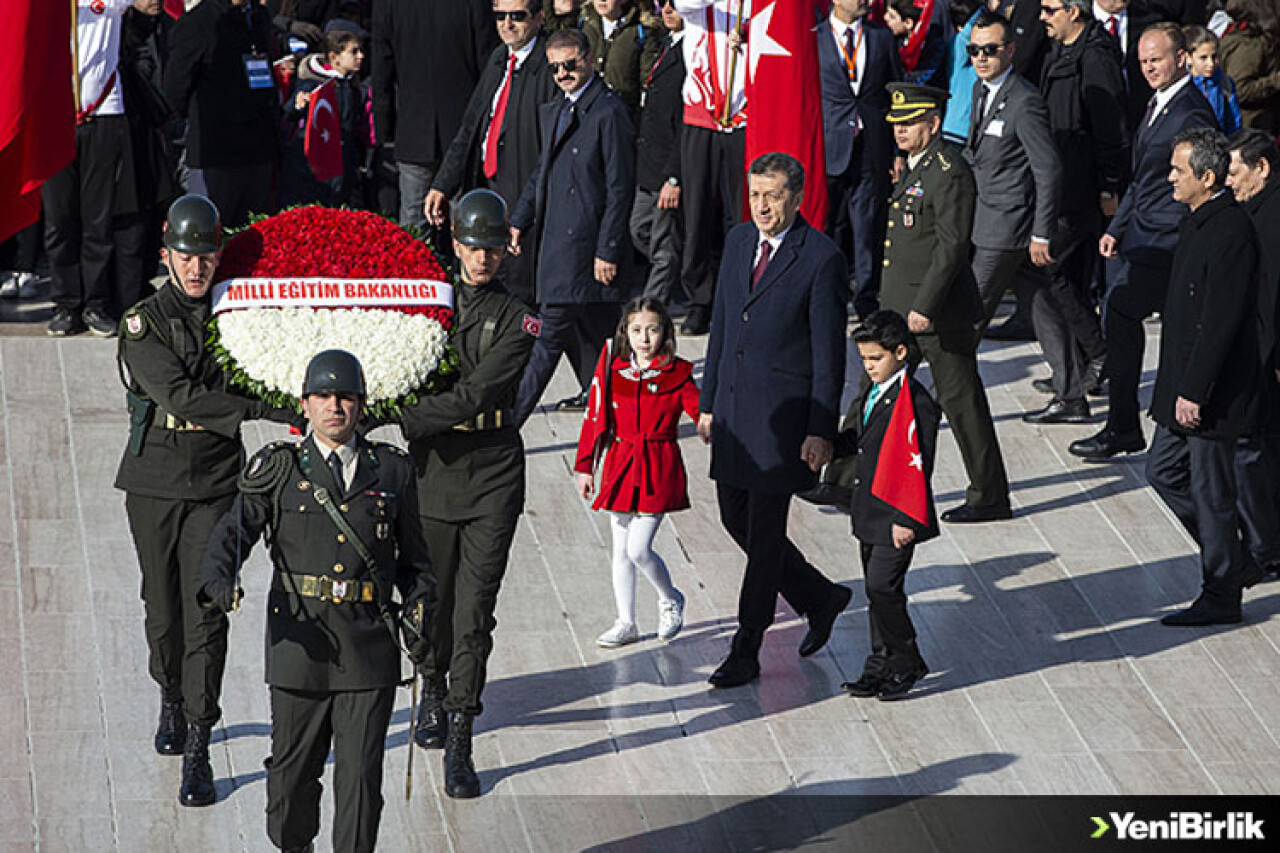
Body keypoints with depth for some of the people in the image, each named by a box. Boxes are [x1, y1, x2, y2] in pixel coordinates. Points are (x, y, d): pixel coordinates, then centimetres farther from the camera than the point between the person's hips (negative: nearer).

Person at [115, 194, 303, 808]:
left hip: (217, 483, 1)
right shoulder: (143, 325, -7)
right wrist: (266, 410, -28)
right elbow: (183, 395, -21)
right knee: (163, 607, 11)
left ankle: (197, 754, -6)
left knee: (207, 613, -7)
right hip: (154, 482, -1)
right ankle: (171, 701, 39)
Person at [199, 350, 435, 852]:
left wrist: (419, 617, 5)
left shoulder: (392, 470, 10)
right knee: (292, 766, 9)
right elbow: (235, 531, -6)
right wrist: (218, 581, -25)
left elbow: (413, 557, 18)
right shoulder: (278, 469, 5)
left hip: (370, 645, 0)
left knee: (361, 773, -3)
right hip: (300, 640, 0)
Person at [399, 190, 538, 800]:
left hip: (493, 476, -2)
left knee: (474, 612, -6)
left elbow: (474, 396, -16)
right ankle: (433, 691, 42)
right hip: (433, 469, 2)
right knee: (435, 597, 13)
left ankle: (459, 746, -4)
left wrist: (406, 420, -23)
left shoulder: (517, 321, -5)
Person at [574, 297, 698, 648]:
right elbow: (595, 419, 8)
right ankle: (626, 623, 20)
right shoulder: (612, 370, 3)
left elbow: (702, 413, -4)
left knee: (639, 548, -9)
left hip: (658, 470, -4)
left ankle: (670, 600, 18)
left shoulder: (677, 374, -4)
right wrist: (585, 467, 8)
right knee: (621, 551, 8)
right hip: (620, 466, 4)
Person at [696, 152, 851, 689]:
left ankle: (746, 652, 8)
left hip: (784, 413, -7)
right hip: (734, 410, 7)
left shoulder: (821, 258, -12)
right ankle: (820, 599, 32)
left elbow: (829, 354, -11)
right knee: (735, 518, 12)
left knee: (765, 530, -1)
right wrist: (708, 402, 14)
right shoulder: (738, 241, 8)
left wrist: (821, 431, -12)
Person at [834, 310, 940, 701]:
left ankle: (907, 663, 6)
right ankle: (882, 666, 22)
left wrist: (905, 519, -20)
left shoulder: (917, 403, -19)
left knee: (883, 588, -9)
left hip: (897, 516, -9)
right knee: (876, 590, 14)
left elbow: (918, 467, -19)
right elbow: (858, 438, 21)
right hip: (870, 511, 9)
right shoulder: (873, 390, 9)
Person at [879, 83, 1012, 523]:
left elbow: (952, 246, -22)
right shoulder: (916, 164, 12)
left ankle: (989, 497, 8)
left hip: (940, 309, -10)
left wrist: (925, 306, -24)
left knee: (960, 400, -1)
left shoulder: (949, 172, -18)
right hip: (899, 304, 10)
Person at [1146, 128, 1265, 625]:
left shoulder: (1230, 231, -21)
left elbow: (1221, 321, -24)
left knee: (1210, 491, 0)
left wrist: (1194, 391, -22)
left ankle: (1221, 597, 13)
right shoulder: (1195, 221, 10)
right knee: (1164, 472, 16)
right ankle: (1235, 562, 28)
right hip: (1183, 383, 10)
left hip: (1213, 393, -10)